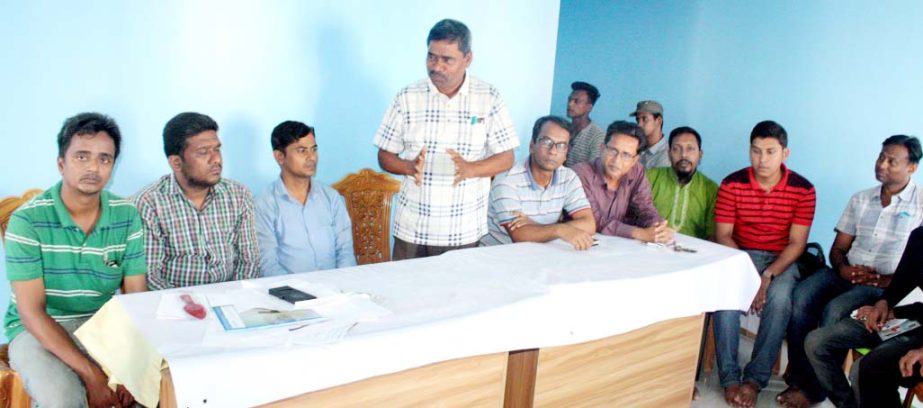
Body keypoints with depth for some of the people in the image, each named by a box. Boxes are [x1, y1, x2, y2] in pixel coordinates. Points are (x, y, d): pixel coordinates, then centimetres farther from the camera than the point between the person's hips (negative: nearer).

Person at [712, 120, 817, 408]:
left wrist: (768, 276, -21)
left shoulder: (803, 190, -5)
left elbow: (797, 243, -7)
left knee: (779, 298, -32)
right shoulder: (732, 184, -5)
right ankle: (729, 378, -24)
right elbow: (723, 236, -6)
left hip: (781, 260, 0)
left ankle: (755, 379, -22)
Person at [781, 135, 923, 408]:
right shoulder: (860, 199, 15)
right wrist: (842, 267, -7)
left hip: (885, 285, -4)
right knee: (802, 295, -26)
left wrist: (885, 280, -17)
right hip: (847, 274, 5)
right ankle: (799, 378, -19)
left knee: (834, 310, -32)